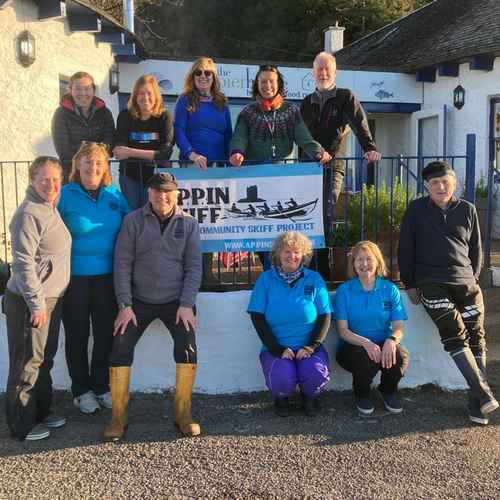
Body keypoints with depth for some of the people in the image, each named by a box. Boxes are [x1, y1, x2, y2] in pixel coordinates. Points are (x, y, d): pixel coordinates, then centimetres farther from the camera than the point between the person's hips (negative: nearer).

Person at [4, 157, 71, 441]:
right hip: (30, 303, -9)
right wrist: (37, 304, -20)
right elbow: (23, 263, -22)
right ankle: (23, 426, 15)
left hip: (51, 299, 9)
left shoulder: (51, 208, 11)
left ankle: (42, 412, 34)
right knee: (27, 363, 2)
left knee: (45, 359, 19)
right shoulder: (29, 214, -18)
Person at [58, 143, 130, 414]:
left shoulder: (114, 195, 3)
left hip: (107, 276, 3)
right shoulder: (65, 195, -7)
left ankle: (101, 386, 30)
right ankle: (81, 390, 26)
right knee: (78, 335, 10)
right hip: (74, 277, -3)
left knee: (106, 333, 12)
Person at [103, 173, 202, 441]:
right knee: (120, 350, -11)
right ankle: (118, 417, 5)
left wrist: (186, 305, -10)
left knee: (187, 348, -17)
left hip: (176, 301, 0)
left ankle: (183, 413, 0)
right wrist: (125, 305, -10)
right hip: (139, 301, 1)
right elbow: (122, 263, -3)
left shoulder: (188, 223, 1)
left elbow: (194, 266, 0)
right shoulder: (133, 221, -1)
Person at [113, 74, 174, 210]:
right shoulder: (125, 116, 2)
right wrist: (152, 155, -25)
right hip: (130, 175, 2)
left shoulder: (164, 116, -2)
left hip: (157, 176, -1)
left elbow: (166, 152, -14)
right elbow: (119, 148, -9)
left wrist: (131, 152, -20)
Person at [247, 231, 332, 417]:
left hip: (308, 348, 1)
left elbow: (325, 317, 4)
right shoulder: (265, 279, 3)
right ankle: (281, 398, 10)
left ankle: (309, 396, 11)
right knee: (282, 378, -30)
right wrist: (278, 350, -12)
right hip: (275, 348, -1)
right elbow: (257, 318, -2)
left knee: (317, 374, -28)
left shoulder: (314, 279, 6)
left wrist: (311, 346, -10)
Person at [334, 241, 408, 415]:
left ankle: (389, 390, 5)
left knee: (400, 355, -30)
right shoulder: (344, 290, -2)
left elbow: (398, 327, -2)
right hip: (352, 347, -2)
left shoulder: (390, 289, 4)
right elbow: (342, 330, -8)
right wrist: (365, 343, -27)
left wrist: (391, 340, -27)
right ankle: (361, 394, 0)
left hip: (383, 344, 2)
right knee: (367, 356, -35)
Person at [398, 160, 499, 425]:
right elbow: (406, 249, 5)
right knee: (454, 333, -19)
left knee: (476, 335, -5)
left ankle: (477, 403, -1)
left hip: (465, 282, 3)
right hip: (431, 282, -3)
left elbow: (476, 249, 19)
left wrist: (473, 279, 8)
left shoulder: (467, 210, 13)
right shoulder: (416, 210, 5)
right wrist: (410, 284, 1)